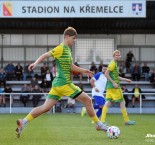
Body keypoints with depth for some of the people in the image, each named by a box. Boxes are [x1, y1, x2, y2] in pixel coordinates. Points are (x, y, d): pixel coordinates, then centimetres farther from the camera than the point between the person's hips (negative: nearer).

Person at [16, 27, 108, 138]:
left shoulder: (67, 49, 18)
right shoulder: (61, 49, -11)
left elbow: (70, 66, 27)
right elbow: (45, 55, -18)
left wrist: (83, 71, 23)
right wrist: (36, 63, -32)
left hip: (58, 83, 9)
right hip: (64, 83, -9)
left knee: (46, 107, 6)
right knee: (88, 100, -2)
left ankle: (23, 122, 3)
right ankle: (99, 124, 7)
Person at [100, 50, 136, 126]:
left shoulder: (115, 64, 19)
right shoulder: (113, 64, -10)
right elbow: (106, 74, -19)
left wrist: (125, 79, 26)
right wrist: (113, 83, -21)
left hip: (110, 86, 9)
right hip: (114, 87, -9)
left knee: (108, 102, 2)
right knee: (122, 102, -1)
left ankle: (102, 120, -5)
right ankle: (127, 120, 5)